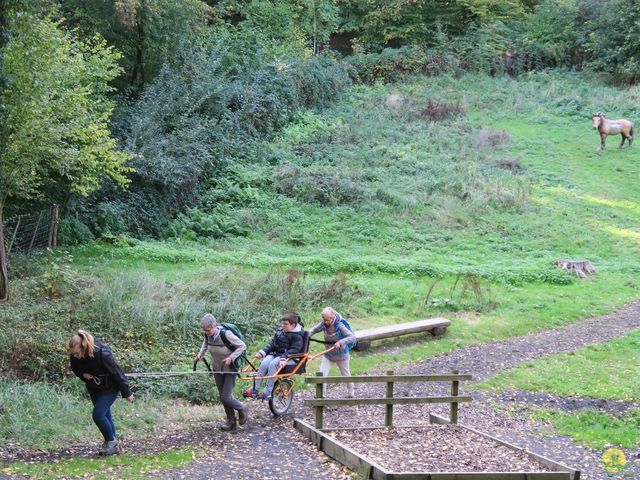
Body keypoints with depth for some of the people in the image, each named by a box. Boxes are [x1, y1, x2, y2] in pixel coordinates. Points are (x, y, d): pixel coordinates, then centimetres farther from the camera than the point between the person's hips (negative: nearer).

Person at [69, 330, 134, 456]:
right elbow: (75, 368, 6)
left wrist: (127, 393, -15)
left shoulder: (103, 354, -33)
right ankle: (113, 445, 25)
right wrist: (83, 374, -18)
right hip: (94, 388, 7)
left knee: (98, 415, -16)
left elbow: (116, 372, -24)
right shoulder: (75, 356, -15)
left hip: (110, 388, -7)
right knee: (105, 416, 12)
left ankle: (111, 442, 3)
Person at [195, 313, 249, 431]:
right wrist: (201, 353, -3)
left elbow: (242, 346, -20)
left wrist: (231, 357, -30)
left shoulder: (226, 334, -29)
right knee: (223, 396, 11)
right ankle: (231, 421, 26)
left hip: (230, 368, -6)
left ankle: (242, 409, 20)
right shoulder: (208, 335, -11)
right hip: (217, 368, 6)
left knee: (226, 397, -8)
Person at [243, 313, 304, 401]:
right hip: (275, 354, 6)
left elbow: (294, 350, -19)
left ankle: (268, 391, -34)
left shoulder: (297, 336, -7)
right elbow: (272, 344, 17)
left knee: (273, 364, -35)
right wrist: (262, 352, 1)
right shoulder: (280, 332, 16)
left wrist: (284, 358, -33)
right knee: (264, 363, -25)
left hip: (289, 358, -6)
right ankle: (254, 388, -27)